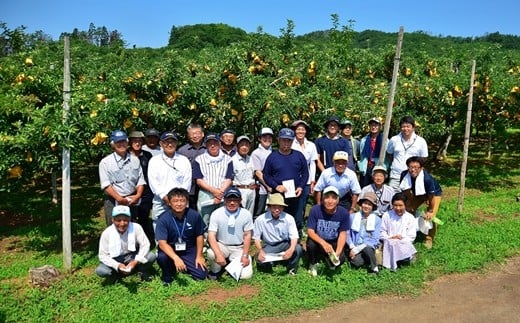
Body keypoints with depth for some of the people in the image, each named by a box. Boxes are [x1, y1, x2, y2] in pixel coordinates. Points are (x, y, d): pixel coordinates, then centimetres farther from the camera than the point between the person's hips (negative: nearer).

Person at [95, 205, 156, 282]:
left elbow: (145, 245, -17)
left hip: (132, 257, 1)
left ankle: (142, 271, 3)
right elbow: (103, 255, -16)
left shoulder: (136, 227, -20)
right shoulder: (107, 233, -20)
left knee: (151, 256, -26)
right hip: (116, 260, 0)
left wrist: (136, 261, -32)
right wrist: (117, 265, -33)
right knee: (100, 271, -29)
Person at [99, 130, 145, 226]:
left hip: (132, 201, 4)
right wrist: (119, 198, -19)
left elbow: (140, 181, 8)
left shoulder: (135, 160, 10)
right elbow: (106, 185, -10)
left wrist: (138, 195, -8)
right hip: (113, 202, -4)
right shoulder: (105, 162, -2)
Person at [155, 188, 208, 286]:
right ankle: (167, 275, 0)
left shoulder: (195, 215, -15)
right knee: (161, 257, -35)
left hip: (189, 250, 2)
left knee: (202, 275, -12)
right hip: (170, 250, -2)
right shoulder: (163, 219, -20)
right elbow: (162, 243, -27)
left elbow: (199, 236, 0)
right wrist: (176, 258, -41)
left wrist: (199, 256, -2)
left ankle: (184, 266, 20)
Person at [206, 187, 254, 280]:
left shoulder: (246, 214, -9)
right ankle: (215, 270, 1)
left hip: (239, 248, 1)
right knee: (211, 253, -35)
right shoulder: (216, 214, -13)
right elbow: (211, 235, -18)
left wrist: (245, 256, -12)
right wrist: (219, 254, -33)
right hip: (221, 246, -1)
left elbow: (247, 235, -4)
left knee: (246, 275, -17)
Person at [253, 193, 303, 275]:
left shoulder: (289, 218, -12)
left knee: (298, 248, -31)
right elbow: (256, 238, -4)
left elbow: (294, 236, -15)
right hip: (269, 246, 0)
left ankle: (291, 270, -1)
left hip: (284, 244, 1)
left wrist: (291, 249, -36)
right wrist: (260, 251, -22)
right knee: (261, 260, -32)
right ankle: (270, 261, 9)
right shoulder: (260, 220, -13)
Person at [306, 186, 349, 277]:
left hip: (333, 242, 1)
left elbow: (343, 234, -12)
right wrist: (323, 243, -40)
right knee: (311, 244, -33)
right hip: (318, 240, -1)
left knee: (341, 259, -23)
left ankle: (331, 259, 16)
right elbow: (310, 231, -22)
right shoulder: (315, 210, -22)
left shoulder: (343, 213, -17)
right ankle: (313, 264, 1)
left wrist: (337, 252, -25)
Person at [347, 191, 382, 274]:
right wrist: (352, 247, -14)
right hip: (355, 248, 0)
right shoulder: (352, 217, 5)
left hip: (369, 248, 1)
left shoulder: (377, 220, 4)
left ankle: (374, 268, -11)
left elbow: (375, 240, -3)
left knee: (366, 248, -35)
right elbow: (348, 234, 4)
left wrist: (358, 249, -12)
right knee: (356, 262, -32)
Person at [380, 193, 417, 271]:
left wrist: (400, 240, -14)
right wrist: (390, 238, -13)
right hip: (389, 245, 0)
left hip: (404, 245, 0)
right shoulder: (387, 215, 8)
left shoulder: (410, 218, 7)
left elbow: (411, 237, 2)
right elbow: (382, 232, 6)